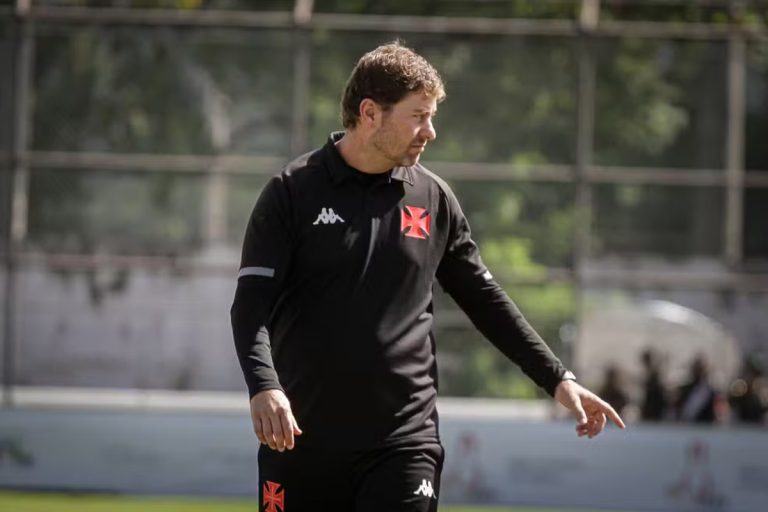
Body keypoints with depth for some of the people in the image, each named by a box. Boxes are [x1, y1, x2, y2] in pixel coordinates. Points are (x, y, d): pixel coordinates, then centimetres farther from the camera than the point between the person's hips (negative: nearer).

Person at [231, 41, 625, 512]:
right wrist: (264, 387, -26)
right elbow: (252, 302, -8)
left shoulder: (434, 199, 8)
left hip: (404, 442, 2)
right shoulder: (293, 192, -2)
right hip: (302, 440, -2)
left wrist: (557, 378, 13)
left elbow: (484, 299, 17)